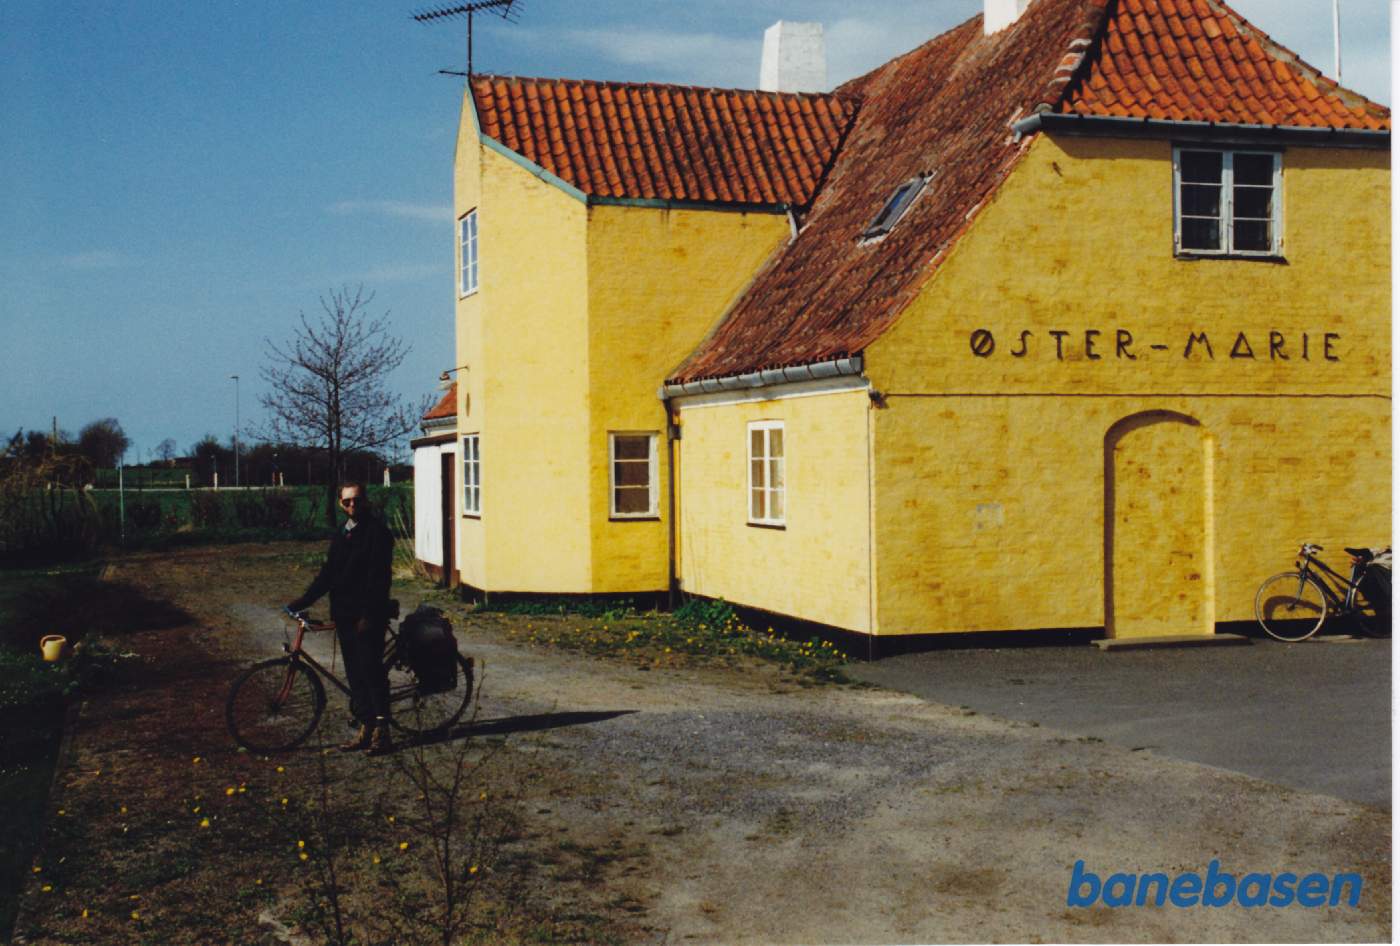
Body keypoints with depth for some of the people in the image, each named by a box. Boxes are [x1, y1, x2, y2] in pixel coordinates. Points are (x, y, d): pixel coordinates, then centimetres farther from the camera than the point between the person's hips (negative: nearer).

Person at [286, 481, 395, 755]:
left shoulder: (377, 531, -8)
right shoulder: (342, 535, 16)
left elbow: (379, 576, -15)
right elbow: (327, 575, 18)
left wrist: (369, 614, -20)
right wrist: (303, 601, 8)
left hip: (368, 616, -8)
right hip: (344, 614, 8)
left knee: (371, 670, -9)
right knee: (354, 672, 8)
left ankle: (382, 731, -7)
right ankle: (365, 729, 14)